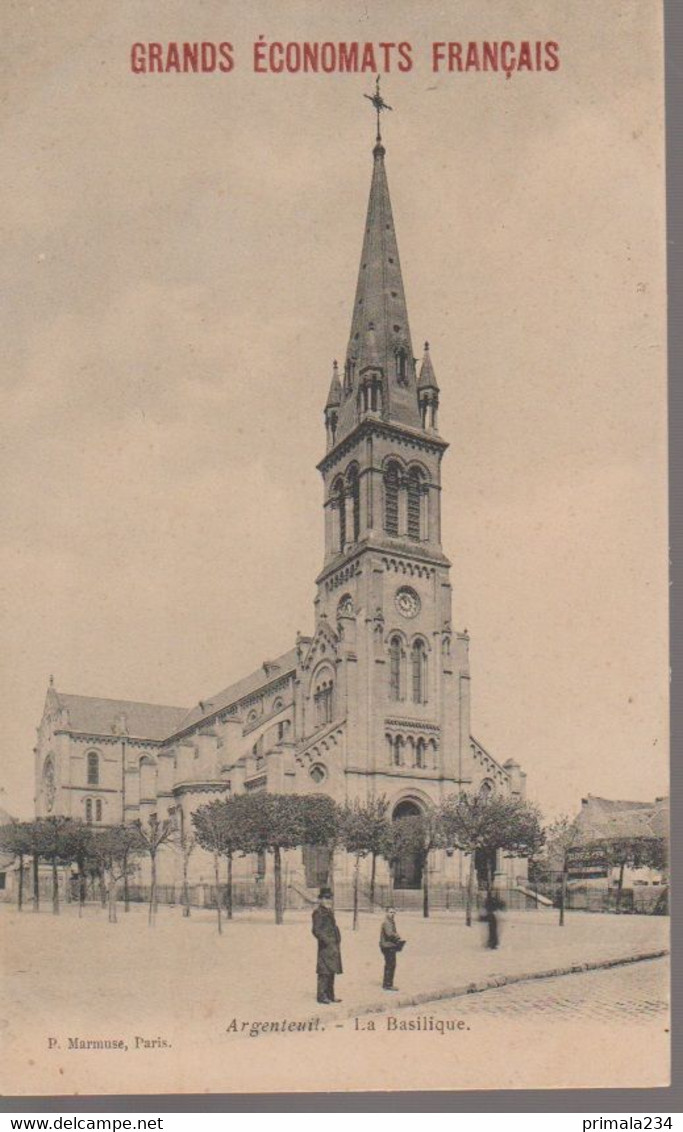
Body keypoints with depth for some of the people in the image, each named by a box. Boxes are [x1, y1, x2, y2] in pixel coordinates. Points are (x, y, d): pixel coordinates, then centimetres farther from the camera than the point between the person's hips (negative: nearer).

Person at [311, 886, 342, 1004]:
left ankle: (330, 995, 22)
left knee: (331, 972, 14)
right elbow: (316, 930, -17)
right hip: (325, 946, -10)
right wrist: (325, 940, -21)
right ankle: (322, 996, -2)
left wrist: (337, 939, 16)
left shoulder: (329, 912, 19)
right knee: (324, 972, -6)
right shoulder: (318, 912, -11)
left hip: (333, 947, 10)